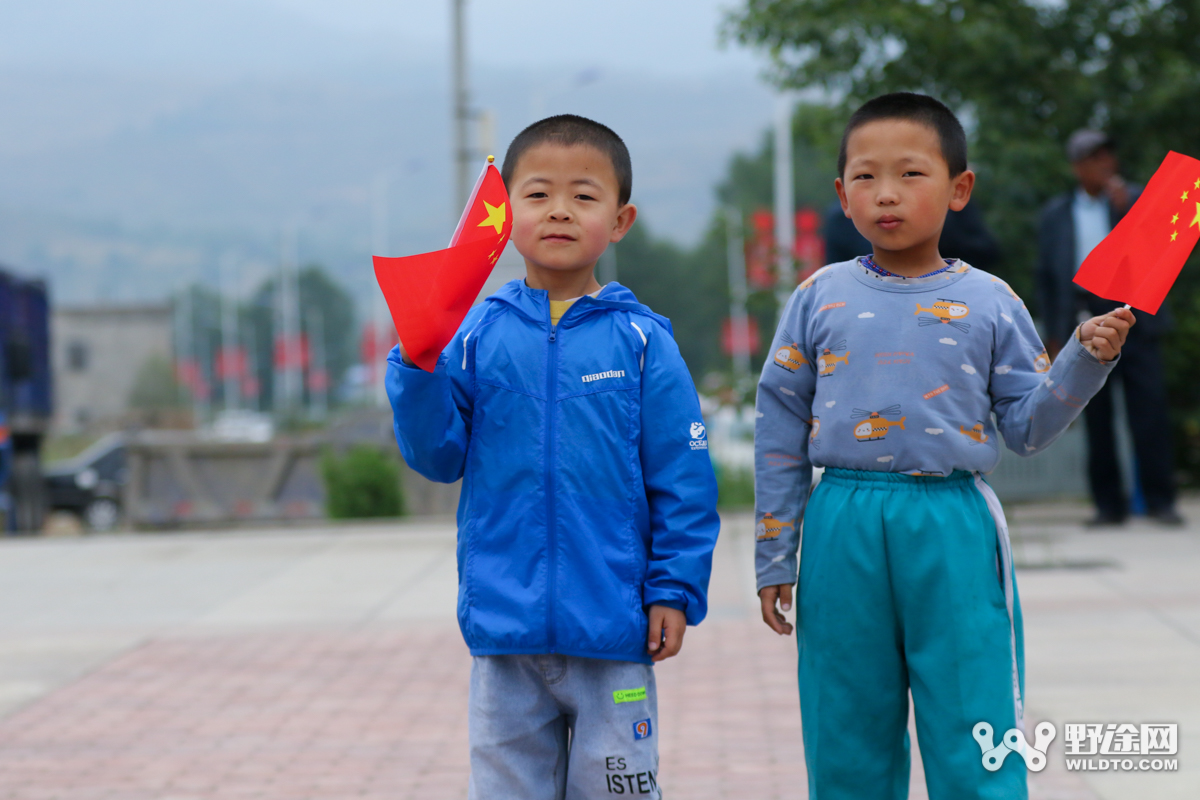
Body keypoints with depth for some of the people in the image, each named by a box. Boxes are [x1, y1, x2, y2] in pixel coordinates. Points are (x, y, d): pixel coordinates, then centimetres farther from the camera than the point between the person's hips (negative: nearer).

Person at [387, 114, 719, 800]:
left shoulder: (641, 341, -3)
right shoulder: (478, 334, 2)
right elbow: (440, 457, 2)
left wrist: (674, 591, -4)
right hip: (504, 625, 2)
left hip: (612, 634, -2)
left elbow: (682, 479, -1)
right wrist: (419, 368, -11)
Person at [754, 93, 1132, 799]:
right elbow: (781, 432, 9)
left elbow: (1026, 427, 7)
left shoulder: (989, 303, 4)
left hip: (954, 528, -1)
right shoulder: (820, 300, 5)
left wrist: (1086, 360, -9)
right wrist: (775, 557, 8)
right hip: (846, 525, 1)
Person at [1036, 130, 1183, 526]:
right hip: (1083, 313, 1)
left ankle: (1160, 500, -5)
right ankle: (1108, 504, 6)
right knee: (1096, 415, 1)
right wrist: (1053, 333, 9)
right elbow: (1046, 276, 15)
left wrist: (1126, 207, -11)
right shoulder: (1056, 214, 14)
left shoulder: (1135, 199, 11)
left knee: (1148, 408, -8)